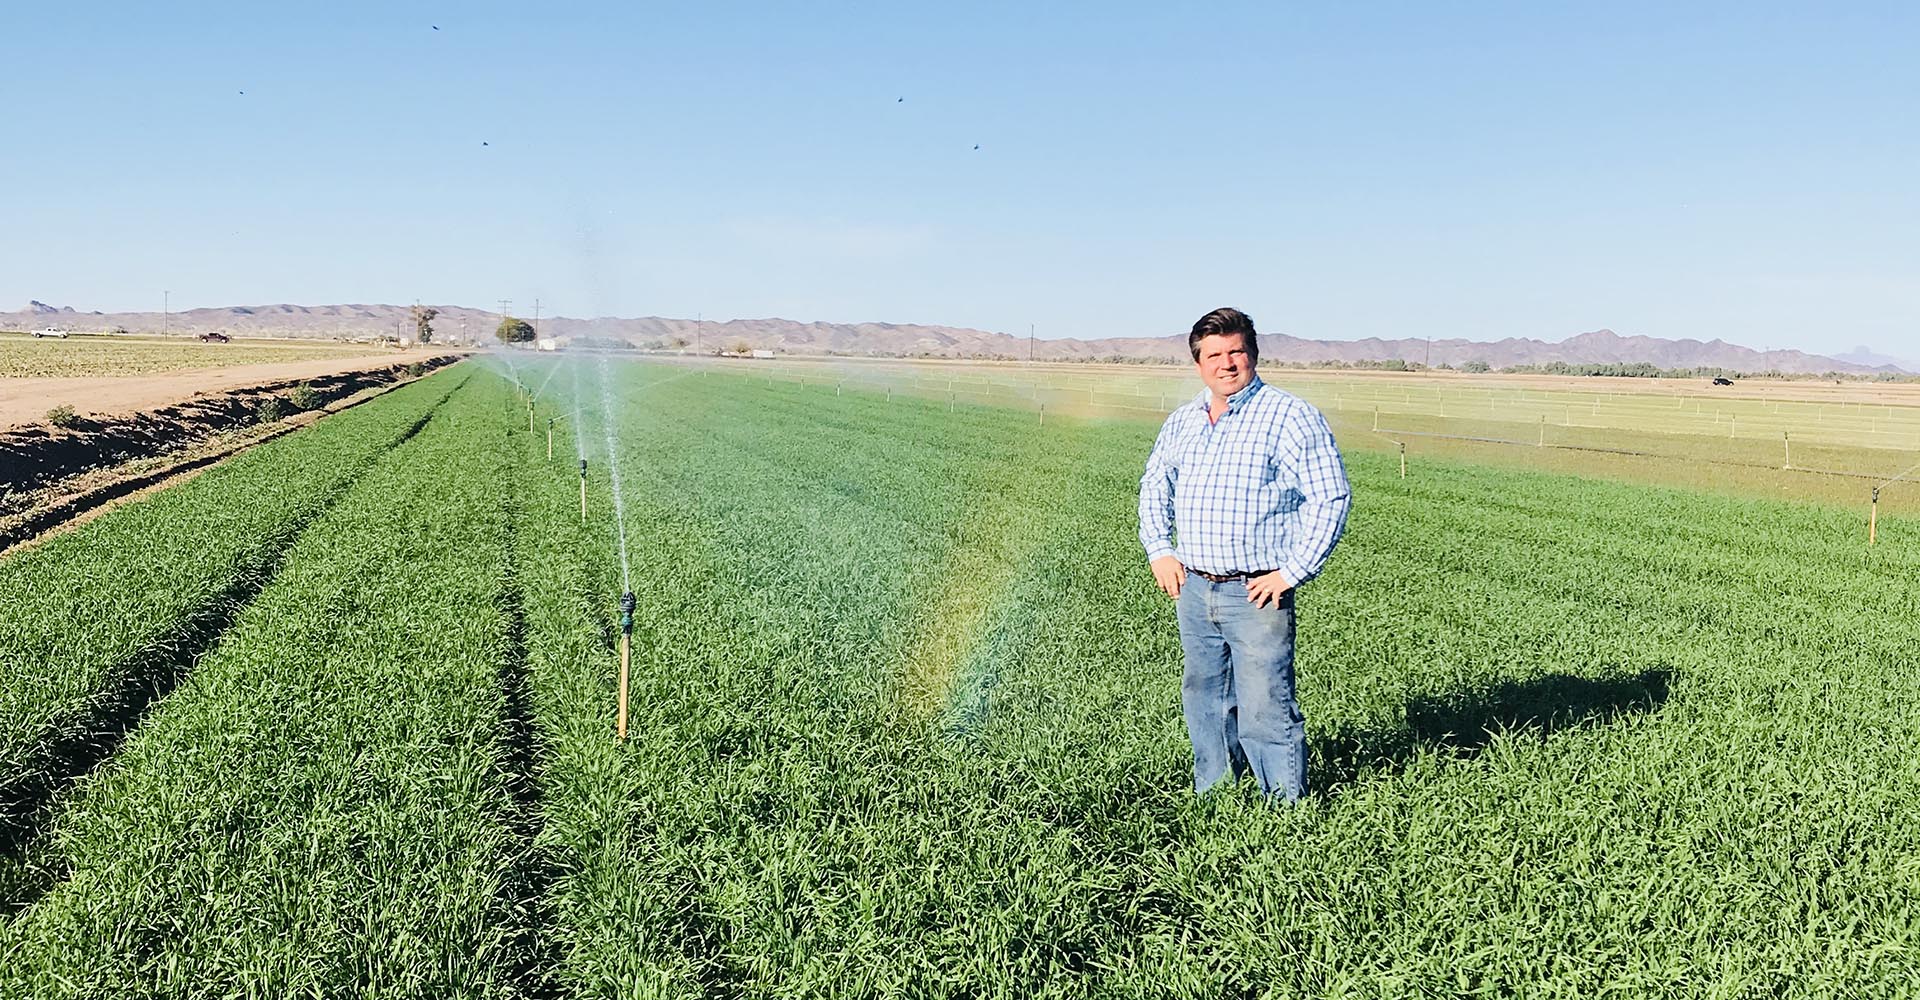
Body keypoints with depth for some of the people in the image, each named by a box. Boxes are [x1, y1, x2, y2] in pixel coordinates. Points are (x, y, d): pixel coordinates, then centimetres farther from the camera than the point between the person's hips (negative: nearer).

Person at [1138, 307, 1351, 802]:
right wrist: (1159, 550, 11)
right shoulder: (1182, 422, 11)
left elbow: (1330, 498, -11)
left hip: (1257, 594, -6)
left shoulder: (1289, 417, -8)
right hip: (1194, 589, 6)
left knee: (1265, 710, -5)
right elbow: (1154, 486, 25)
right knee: (1204, 701, 16)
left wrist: (1290, 572, -14)